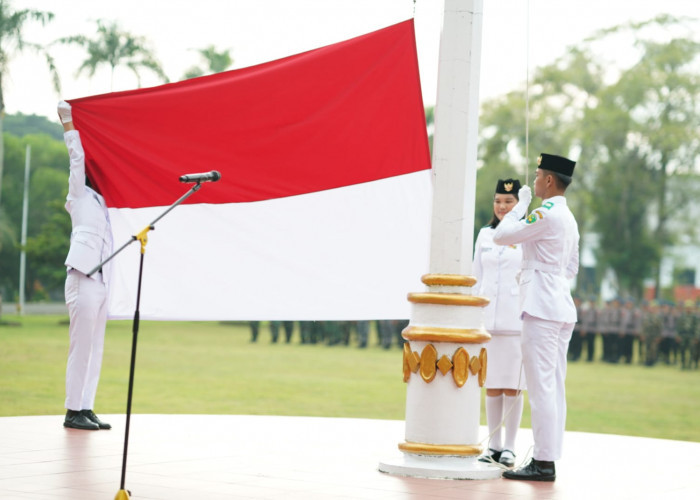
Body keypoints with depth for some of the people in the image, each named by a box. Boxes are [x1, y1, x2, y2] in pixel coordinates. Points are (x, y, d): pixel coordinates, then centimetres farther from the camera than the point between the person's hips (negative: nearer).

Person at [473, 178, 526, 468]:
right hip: (487, 319, 4)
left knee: (512, 387, -3)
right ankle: (493, 445, 12)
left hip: (516, 320, -4)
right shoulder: (485, 235, 12)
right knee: (491, 386, 6)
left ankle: (509, 447, 4)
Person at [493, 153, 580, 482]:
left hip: (541, 309, -10)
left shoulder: (546, 213, -12)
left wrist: (521, 205, 1)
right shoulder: (569, 219, 18)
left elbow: (502, 235, -10)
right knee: (553, 387, 9)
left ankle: (543, 463, -10)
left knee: (542, 387, -10)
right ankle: (549, 458, 11)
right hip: (562, 308, 10)